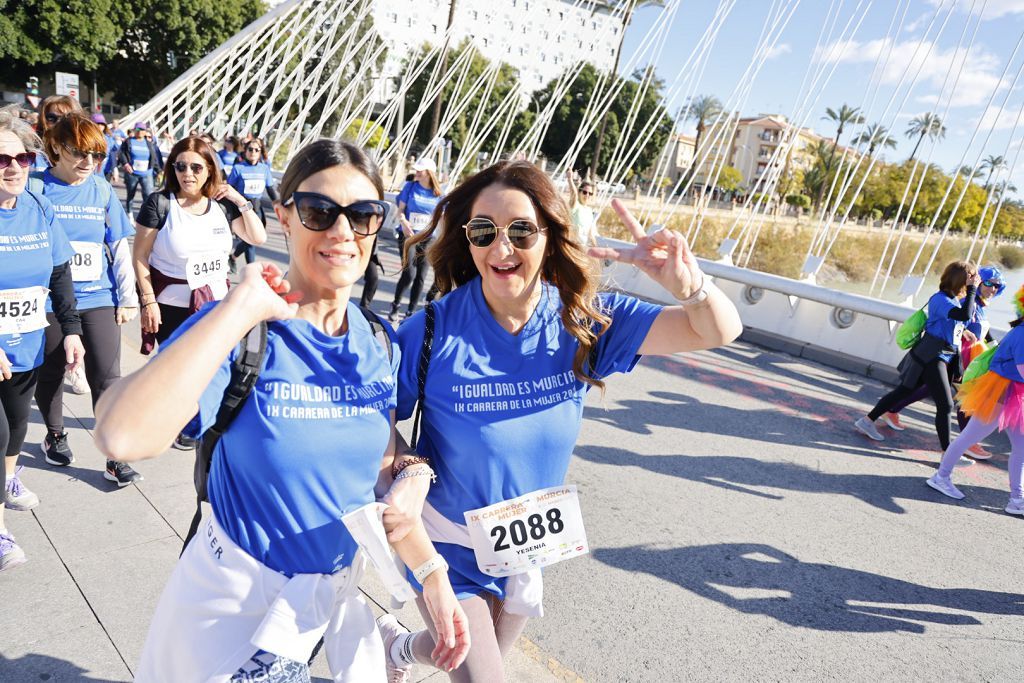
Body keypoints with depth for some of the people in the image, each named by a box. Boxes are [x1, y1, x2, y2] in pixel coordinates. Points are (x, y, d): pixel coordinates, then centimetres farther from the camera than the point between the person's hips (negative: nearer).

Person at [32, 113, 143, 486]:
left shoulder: (103, 191, 2)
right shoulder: (37, 189, -5)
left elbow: (120, 248, 5)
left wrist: (128, 298, 3)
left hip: (99, 299, 1)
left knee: (107, 378, -1)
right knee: (50, 374, 15)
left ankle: (116, 460, 7)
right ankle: (55, 435, 40)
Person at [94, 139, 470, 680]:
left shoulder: (380, 344, -4)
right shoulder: (230, 331, -19)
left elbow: (381, 472, 4)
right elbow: (123, 437, -36)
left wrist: (431, 573, -3)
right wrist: (242, 307, -33)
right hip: (235, 609, -4)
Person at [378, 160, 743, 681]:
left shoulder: (584, 320, -17)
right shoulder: (433, 330, -24)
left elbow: (718, 331, -17)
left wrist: (687, 283, -39)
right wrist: (412, 474, -35)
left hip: (528, 545, 4)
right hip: (449, 543, -4)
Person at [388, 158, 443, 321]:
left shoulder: (437, 194, 2)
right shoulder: (410, 187, -1)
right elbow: (400, 210, 1)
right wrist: (403, 222, -19)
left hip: (426, 239, 2)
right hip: (407, 236, -2)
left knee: (420, 277, 5)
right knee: (409, 273, -14)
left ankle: (411, 312, 20)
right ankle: (395, 305, 10)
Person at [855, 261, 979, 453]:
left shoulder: (956, 299, 10)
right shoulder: (940, 299, -18)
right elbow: (964, 315, -33)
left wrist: (963, 331, 5)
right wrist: (972, 289, -25)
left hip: (945, 356, 10)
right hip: (931, 357, -10)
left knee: (904, 391, 14)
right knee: (945, 405, -8)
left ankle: (867, 421, 23)